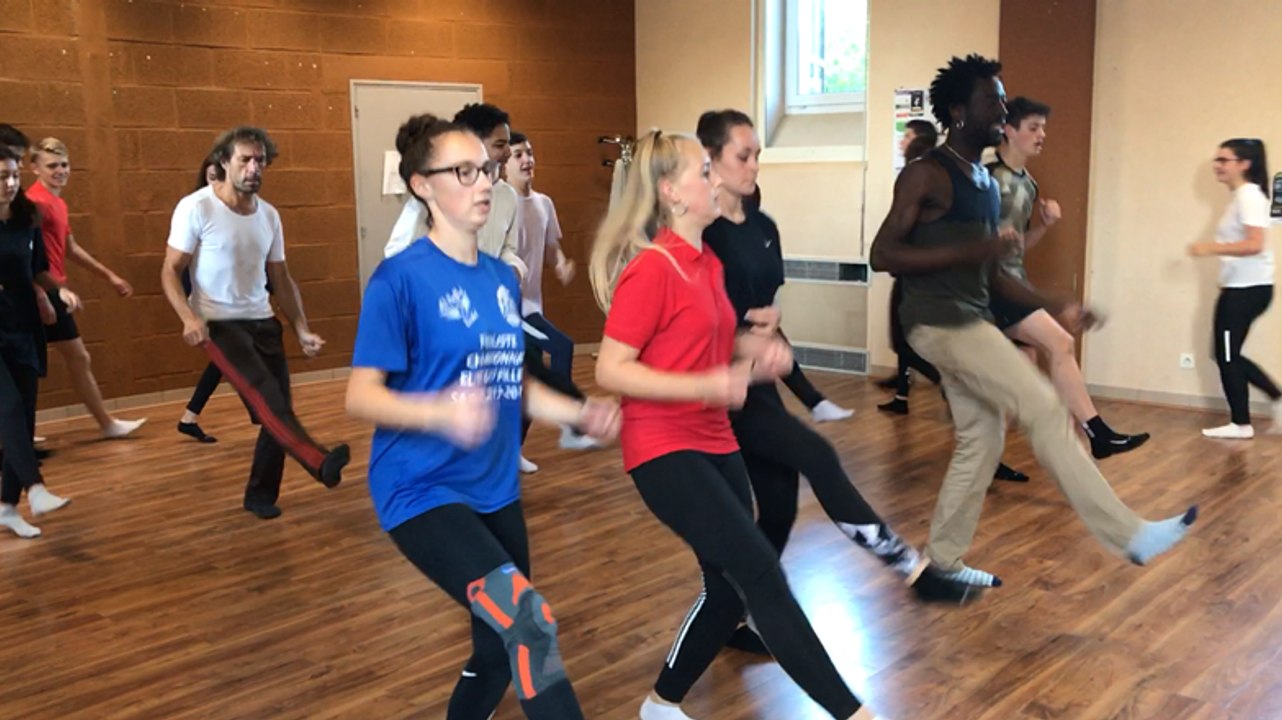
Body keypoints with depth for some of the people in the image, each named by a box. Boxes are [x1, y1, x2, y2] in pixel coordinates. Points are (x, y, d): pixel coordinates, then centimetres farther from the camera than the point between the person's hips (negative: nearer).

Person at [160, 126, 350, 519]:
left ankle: (261, 494, 18)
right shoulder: (196, 208, -9)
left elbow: (281, 278, 14)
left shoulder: (269, 215, 8)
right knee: (263, 393, -27)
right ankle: (319, 463, -45)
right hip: (219, 324, -6)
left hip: (263, 322, 6)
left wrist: (302, 329, 5)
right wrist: (189, 317, -25)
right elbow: (171, 271, -8)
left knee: (277, 406, 3)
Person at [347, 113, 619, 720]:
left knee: (501, 651, 16)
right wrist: (443, 412, -33)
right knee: (527, 621, -26)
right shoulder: (401, 278, -13)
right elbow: (361, 396, -16)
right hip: (423, 491, -7)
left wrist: (580, 413, 4)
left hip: (496, 492, 8)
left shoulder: (503, 278, 8)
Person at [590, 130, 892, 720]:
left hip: (716, 444, 9)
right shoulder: (651, 268, -15)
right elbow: (609, 370, -18)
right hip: (665, 451, -9)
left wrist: (757, 349, 3)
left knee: (730, 590, 12)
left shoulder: (709, 264, 11)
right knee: (761, 573, -12)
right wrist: (704, 386, -26)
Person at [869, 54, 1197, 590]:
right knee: (1043, 408, -12)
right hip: (938, 320, -10)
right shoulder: (926, 174, -11)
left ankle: (942, 560, 23)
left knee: (981, 441, 11)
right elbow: (882, 254, -18)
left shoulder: (986, 181, 17)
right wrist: (969, 252, -23)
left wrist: (1056, 308, 11)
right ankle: (1129, 536, -7)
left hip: (969, 319, 10)